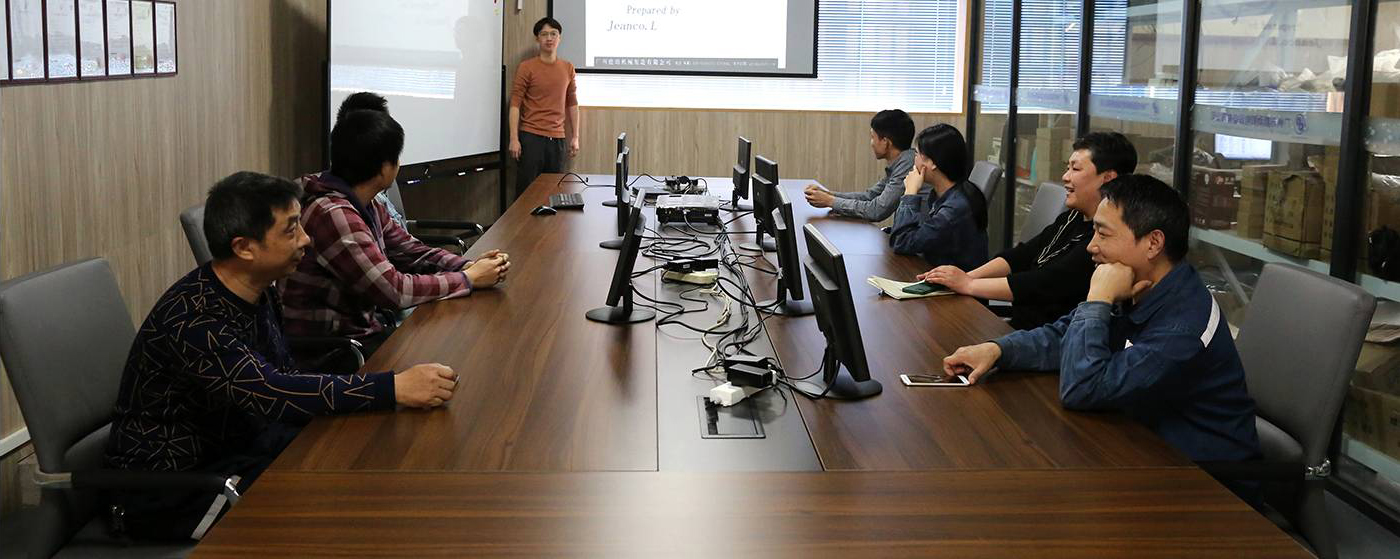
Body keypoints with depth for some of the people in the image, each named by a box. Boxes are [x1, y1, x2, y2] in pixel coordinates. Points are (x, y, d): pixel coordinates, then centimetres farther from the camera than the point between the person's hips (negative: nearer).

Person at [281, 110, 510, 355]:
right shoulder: (333, 215, -25)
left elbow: (412, 252, 11)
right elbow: (393, 290, -24)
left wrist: (469, 266, -6)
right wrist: (468, 279, -15)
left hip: (363, 325, 9)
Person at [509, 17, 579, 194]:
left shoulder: (568, 68, 10)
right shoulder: (526, 67, -2)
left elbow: (572, 104, 15)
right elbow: (515, 104, -5)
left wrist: (575, 137, 11)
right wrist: (514, 139, -12)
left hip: (557, 138, 4)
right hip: (531, 137, -3)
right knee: (527, 189, -2)